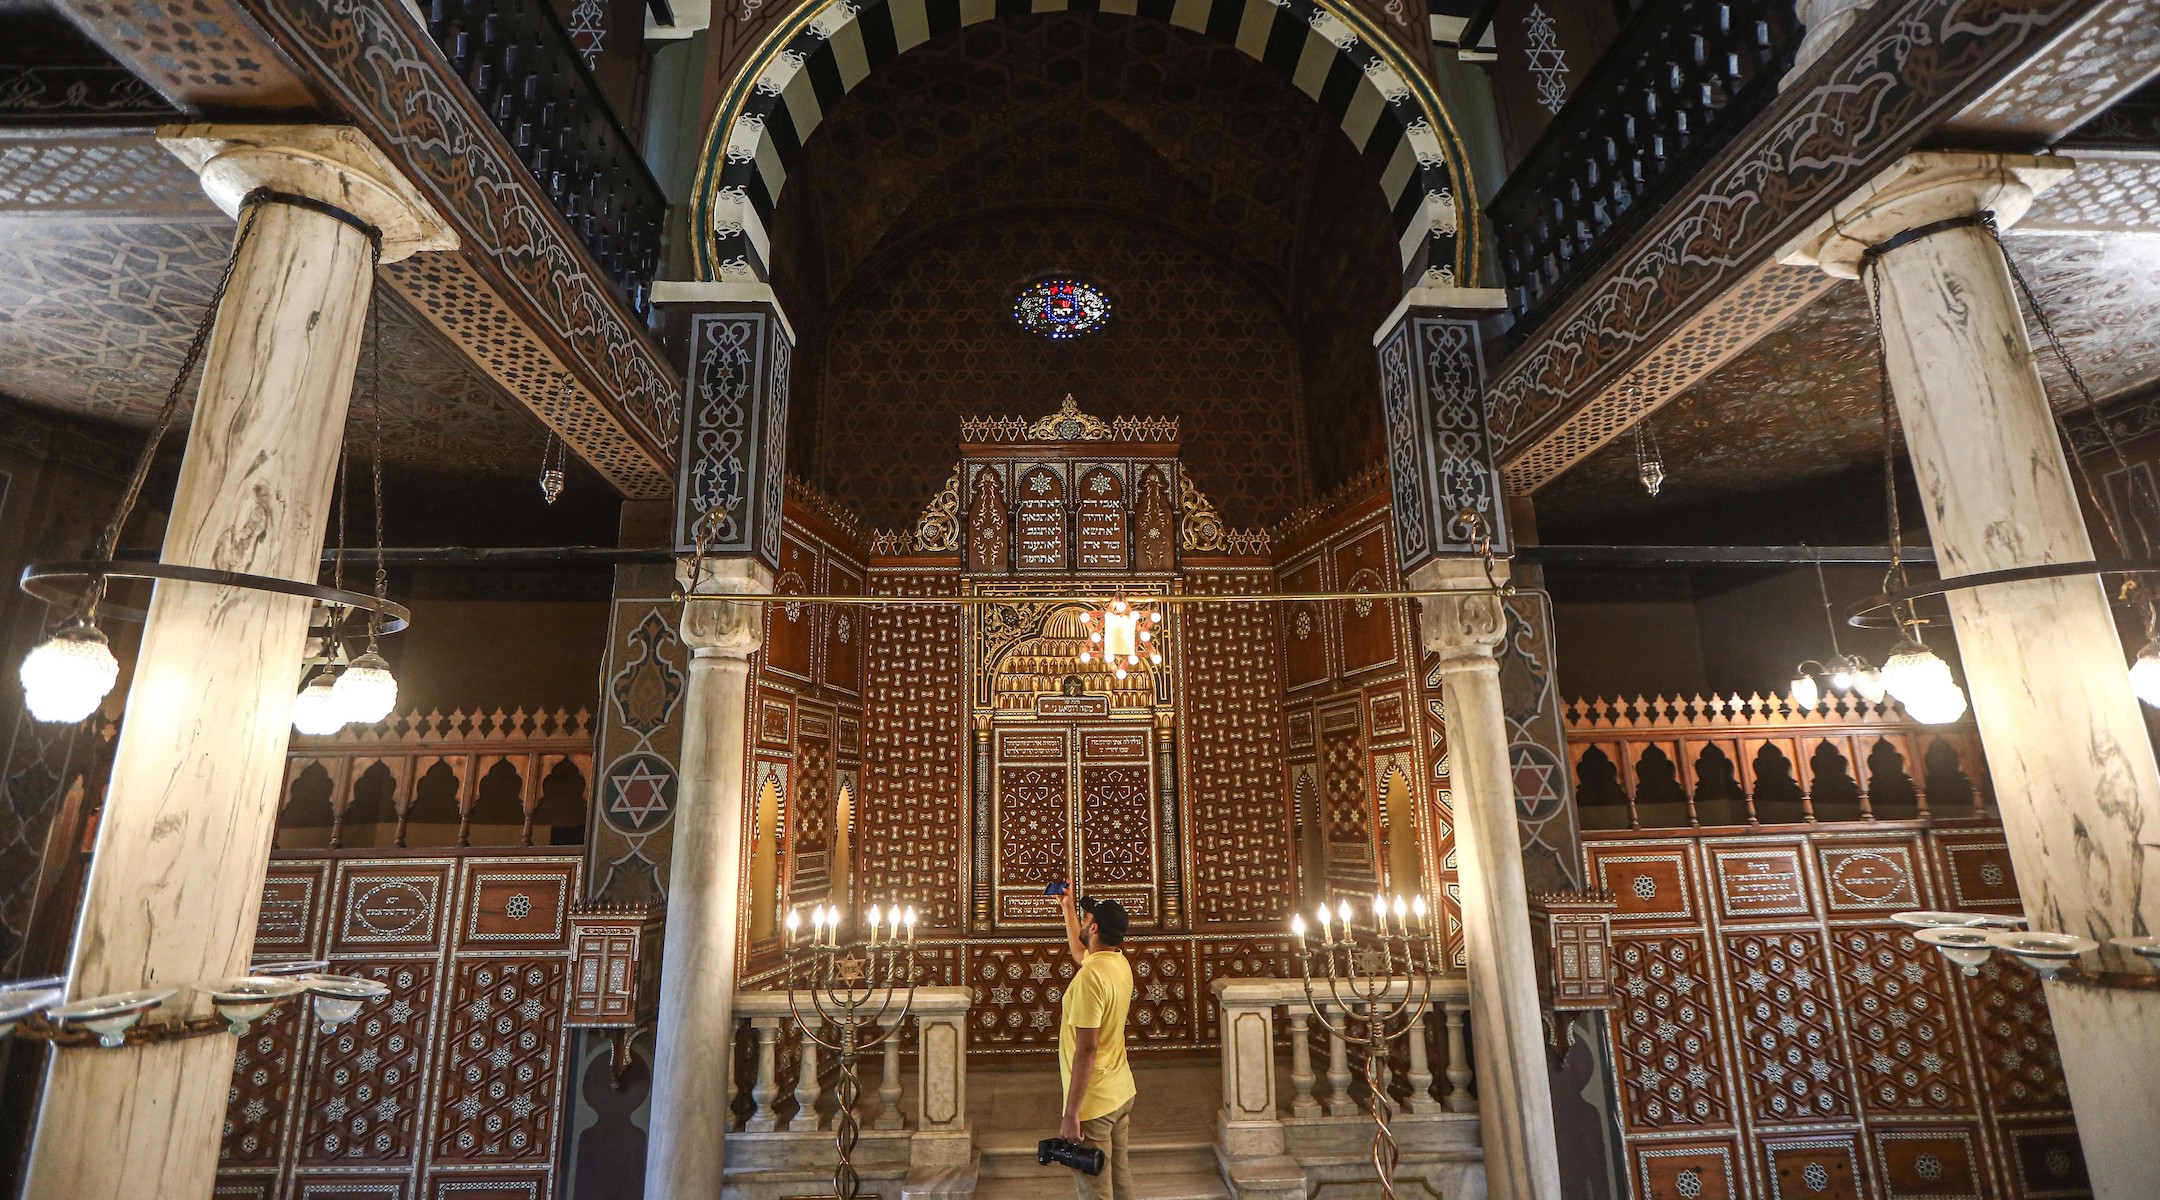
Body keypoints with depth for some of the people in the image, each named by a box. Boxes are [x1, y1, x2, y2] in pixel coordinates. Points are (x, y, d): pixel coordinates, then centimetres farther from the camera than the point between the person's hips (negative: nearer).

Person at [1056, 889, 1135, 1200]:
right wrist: (1067, 908, 35)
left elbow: (1086, 1050, -25)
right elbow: (1079, 951, 26)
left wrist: (1071, 1115, -20)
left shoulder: (1090, 976, -24)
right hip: (1122, 1093, 8)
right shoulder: (1120, 963, 2)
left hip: (1093, 1103, -8)